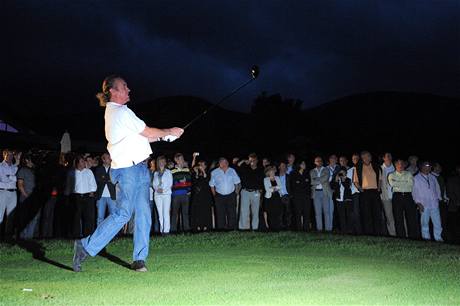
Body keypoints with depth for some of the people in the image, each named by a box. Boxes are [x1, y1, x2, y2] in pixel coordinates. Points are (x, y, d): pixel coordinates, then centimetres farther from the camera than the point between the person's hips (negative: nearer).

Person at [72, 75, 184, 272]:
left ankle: (139, 259, 8)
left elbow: (141, 137, 20)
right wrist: (169, 132, 8)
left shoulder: (113, 112, 19)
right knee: (123, 213, -10)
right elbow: (148, 133, -7)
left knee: (143, 213, 5)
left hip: (139, 168, 10)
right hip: (127, 169, -10)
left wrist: (165, 135, 16)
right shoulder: (120, 112, -12)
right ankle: (86, 247, 2)